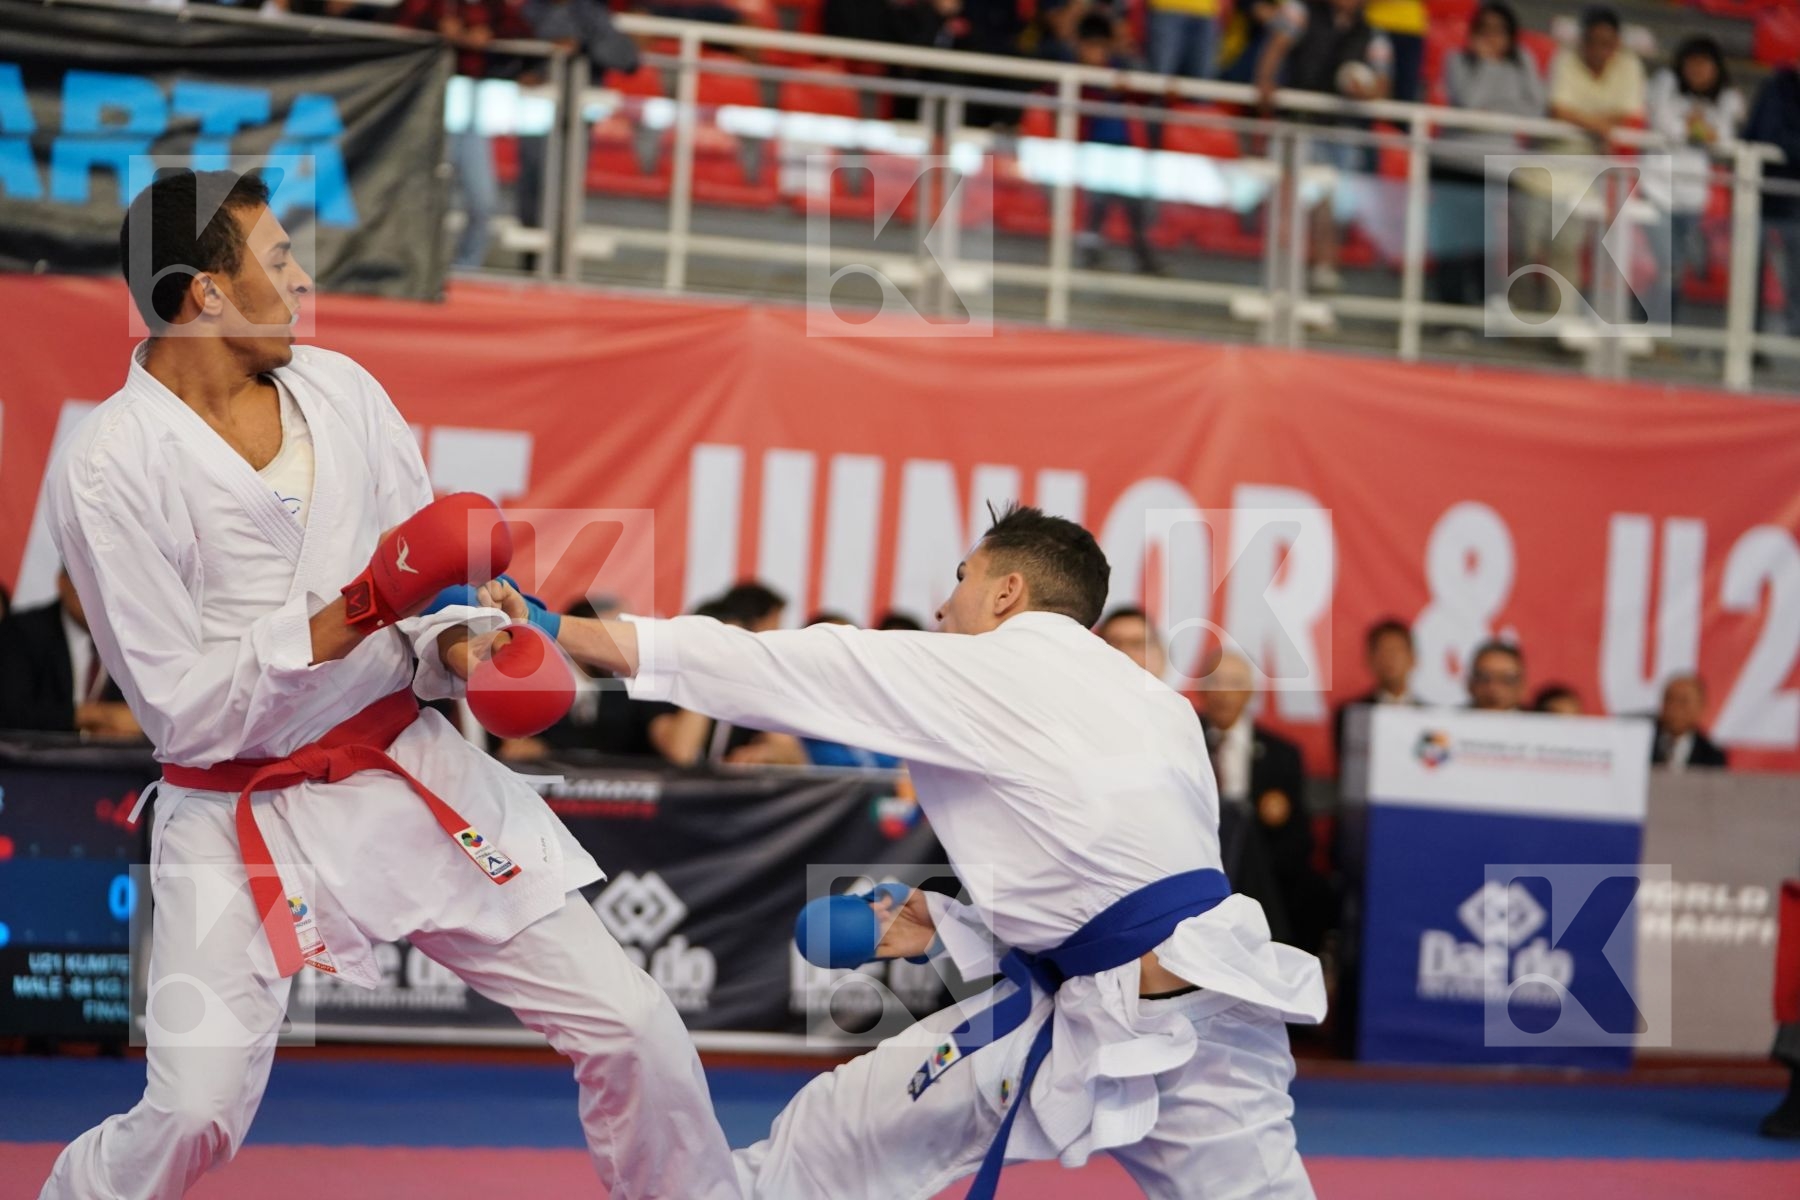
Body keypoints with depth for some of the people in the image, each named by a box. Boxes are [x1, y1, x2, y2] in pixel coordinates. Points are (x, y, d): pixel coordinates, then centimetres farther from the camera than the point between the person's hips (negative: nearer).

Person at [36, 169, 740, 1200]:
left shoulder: (340, 389, 2)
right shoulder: (110, 469, -13)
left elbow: (422, 580, 9)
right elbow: (186, 714, -15)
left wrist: (460, 645, -14)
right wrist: (362, 610, -23)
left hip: (412, 776, 5)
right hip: (238, 819, -4)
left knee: (634, 1030, 0)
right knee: (194, 1116, -18)